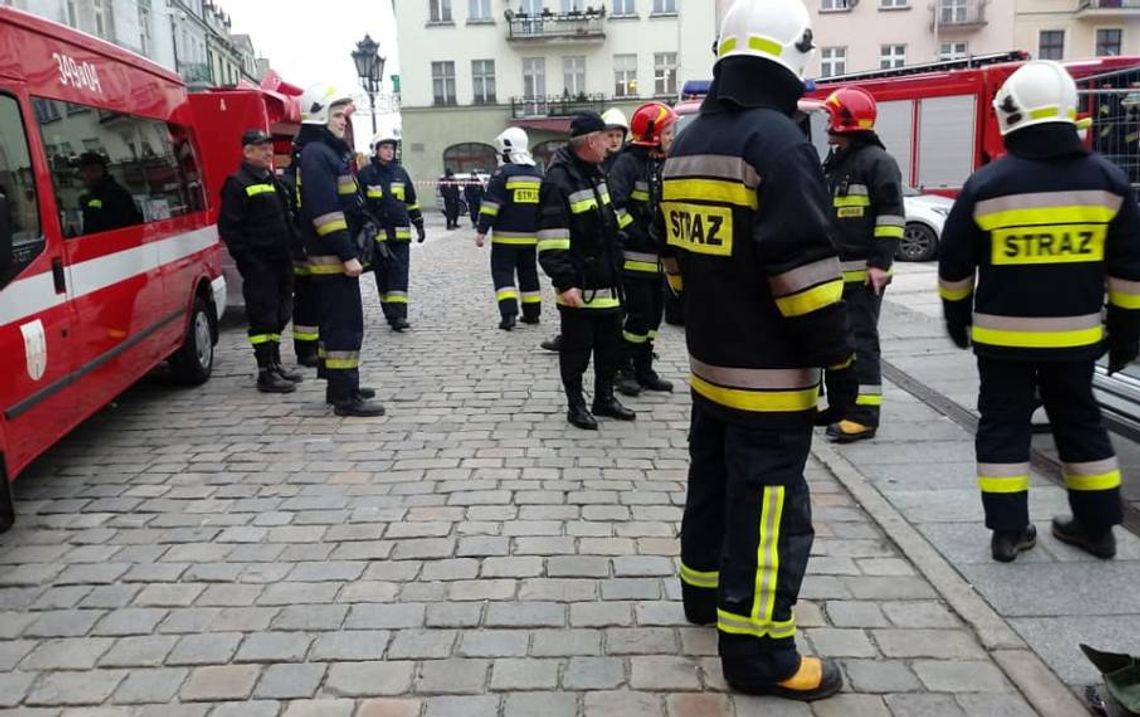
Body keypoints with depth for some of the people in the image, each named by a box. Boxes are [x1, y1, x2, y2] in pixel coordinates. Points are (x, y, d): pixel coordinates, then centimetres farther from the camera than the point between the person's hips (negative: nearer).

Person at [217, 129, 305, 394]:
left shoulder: (273, 181, 19)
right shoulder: (237, 184, -8)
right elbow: (229, 228, -14)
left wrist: (290, 251, 15)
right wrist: (247, 260, -18)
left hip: (280, 262, 9)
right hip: (258, 265, -9)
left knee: (280, 314, 14)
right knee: (263, 317, -6)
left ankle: (275, 364, 26)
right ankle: (265, 374, 0)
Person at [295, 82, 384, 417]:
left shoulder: (331, 150, 19)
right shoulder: (315, 154, -14)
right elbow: (325, 212, -23)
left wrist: (353, 249, 23)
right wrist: (347, 255, -24)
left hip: (339, 256, 11)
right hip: (333, 257, -11)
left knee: (338, 323, 16)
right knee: (345, 325, -9)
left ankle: (341, 386, 26)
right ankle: (345, 397, -6)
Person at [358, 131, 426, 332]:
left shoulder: (400, 172, 11)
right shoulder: (365, 174, 1)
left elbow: (412, 201, 19)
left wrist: (419, 225, 19)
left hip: (400, 233, 2)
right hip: (376, 234, -1)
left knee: (399, 274, -7)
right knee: (382, 275, 5)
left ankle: (398, 315, -11)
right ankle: (389, 313, 16)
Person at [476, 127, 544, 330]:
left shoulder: (504, 173, -10)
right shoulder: (538, 174, 10)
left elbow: (491, 206, -14)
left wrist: (481, 231, -10)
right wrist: (541, 230, 25)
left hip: (506, 237, -6)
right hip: (530, 236, 6)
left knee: (503, 273, -1)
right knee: (528, 274, 16)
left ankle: (508, 313, -15)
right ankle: (532, 313, 21)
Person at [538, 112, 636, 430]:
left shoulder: (594, 173, 13)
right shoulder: (558, 181, -17)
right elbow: (552, 241, -21)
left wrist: (616, 265, 24)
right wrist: (564, 282, -23)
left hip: (607, 282, 9)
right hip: (579, 286, -9)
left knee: (611, 344, 16)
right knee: (576, 348, 5)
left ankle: (605, 398, 31)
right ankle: (576, 405, 19)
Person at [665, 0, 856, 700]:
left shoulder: (688, 144, 10)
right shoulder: (777, 140, -18)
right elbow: (803, 267, -22)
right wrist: (839, 357, -15)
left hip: (710, 360, 9)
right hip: (769, 371, -9)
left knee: (714, 480, 21)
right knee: (770, 506, -1)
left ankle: (705, 591, 38)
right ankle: (757, 651, 9)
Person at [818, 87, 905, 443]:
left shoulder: (876, 161, -10)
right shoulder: (834, 163, 18)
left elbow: (891, 214, -16)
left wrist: (880, 262, -21)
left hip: (863, 272, -9)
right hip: (836, 270, 9)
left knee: (861, 341, -8)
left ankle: (864, 415, -5)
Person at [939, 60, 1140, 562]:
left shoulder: (986, 184, -9)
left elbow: (954, 266, -2)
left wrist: (957, 318, 13)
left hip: (1002, 334, -3)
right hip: (1075, 334, 3)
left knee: (1003, 426, 8)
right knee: (1079, 423, 17)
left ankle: (1009, 530, 10)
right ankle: (1098, 526, 26)